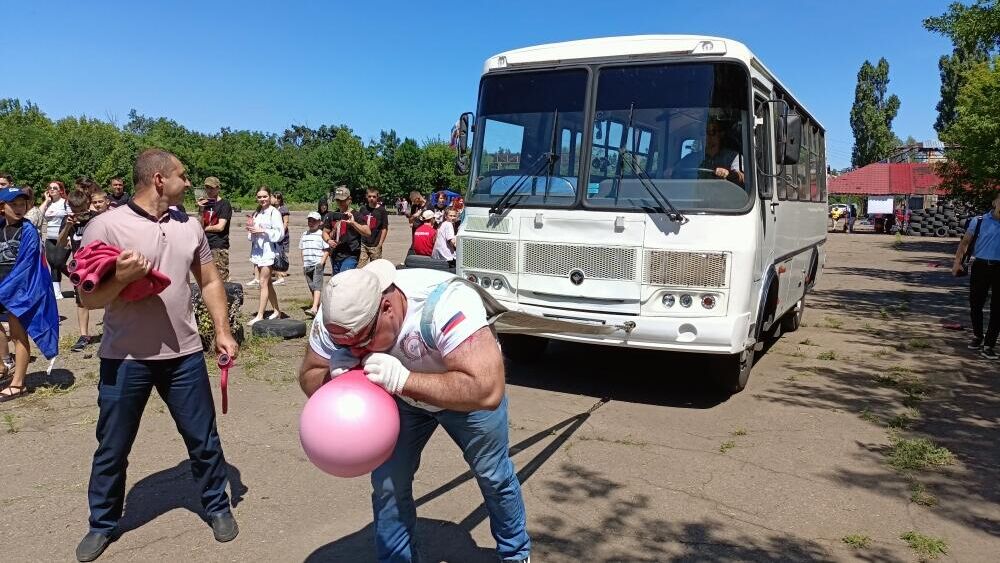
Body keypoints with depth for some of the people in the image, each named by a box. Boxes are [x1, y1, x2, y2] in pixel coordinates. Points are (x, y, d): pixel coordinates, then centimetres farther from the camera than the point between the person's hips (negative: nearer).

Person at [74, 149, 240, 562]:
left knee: (203, 439, 11)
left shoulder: (189, 226, 3)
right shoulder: (106, 226, -11)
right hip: (125, 360, -3)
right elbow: (88, 299, -9)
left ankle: (217, 507, 30)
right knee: (112, 448, 13)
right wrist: (120, 278, -27)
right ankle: (103, 524, 33)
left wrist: (222, 331, 4)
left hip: (184, 356, 3)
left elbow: (210, 281, 12)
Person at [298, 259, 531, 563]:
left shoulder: (446, 303, -45)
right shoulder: (338, 318, -29)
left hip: (466, 394, -2)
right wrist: (334, 377, -37)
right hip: (401, 397, 3)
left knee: (494, 476, 13)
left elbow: (487, 391, -49)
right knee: (387, 484, -2)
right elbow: (309, 376, -14)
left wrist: (404, 380, -53)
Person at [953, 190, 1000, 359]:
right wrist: (957, 261, -9)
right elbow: (965, 241, 1)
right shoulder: (979, 221, -2)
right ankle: (977, 336, 31)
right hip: (980, 266, 0)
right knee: (975, 304, 10)